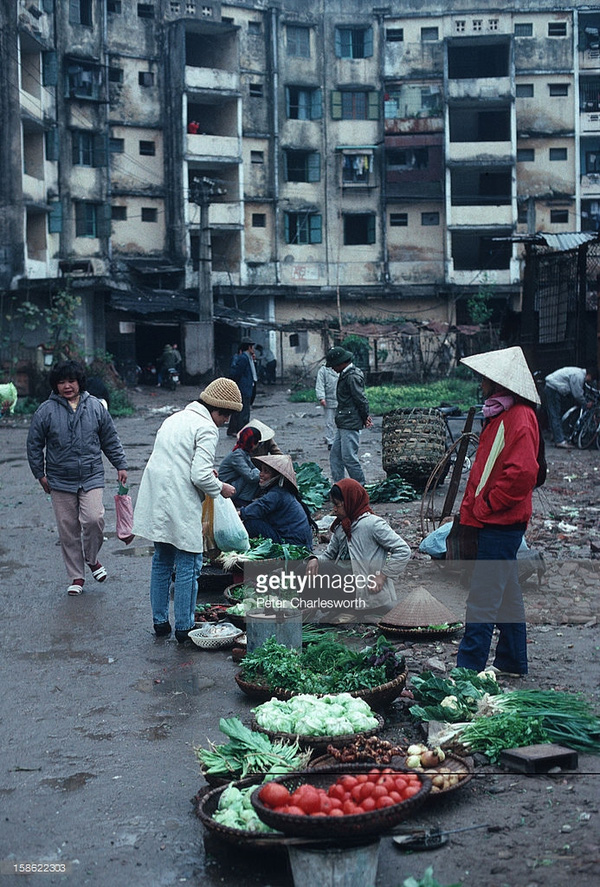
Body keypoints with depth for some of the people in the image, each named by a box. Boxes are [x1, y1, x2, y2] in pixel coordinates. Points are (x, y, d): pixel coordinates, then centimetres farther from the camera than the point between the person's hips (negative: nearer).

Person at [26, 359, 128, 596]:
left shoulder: (95, 406, 3)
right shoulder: (46, 411, -2)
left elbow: (110, 440, 13)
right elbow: (34, 445, 6)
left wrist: (120, 465, 10)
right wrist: (40, 474, 4)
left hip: (92, 477, 0)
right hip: (60, 481, 0)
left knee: (93, 518, -16)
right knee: (68, 529, 5)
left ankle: (91, 558, 14)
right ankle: (76, 577, 19)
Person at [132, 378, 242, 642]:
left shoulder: (176, 418, 17)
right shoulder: (207, 429, -11)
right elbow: (200, 476, -19)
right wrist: (220, 488, -1)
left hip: (156, 503, 9)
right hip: (181, 508, -9)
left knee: (162, 563, 18)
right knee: (188, 566, 2)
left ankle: (160, 622, 26)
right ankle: (184, 628, 9)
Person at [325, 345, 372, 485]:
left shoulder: (352, 377, -17)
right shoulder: (345, 375, 15)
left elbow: (361, 399, -17)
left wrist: (365, 417, -6)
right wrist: (365, 417, 12)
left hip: (350, 424, -10)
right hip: (342, 424, 10)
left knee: (349, 458, -7)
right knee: (335, 455, 12)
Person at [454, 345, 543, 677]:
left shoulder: (519, 418, -17)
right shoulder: (501, 415, 15)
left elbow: (521, 474, -27)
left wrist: (483, 506, -18)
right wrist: (473, 507, 14)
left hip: (500, 524, -11)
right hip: (494, 522, 11)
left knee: (483, 597, -8)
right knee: (506, 592, 18)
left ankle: (469, 667, -4)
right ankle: (513, 660, 29)